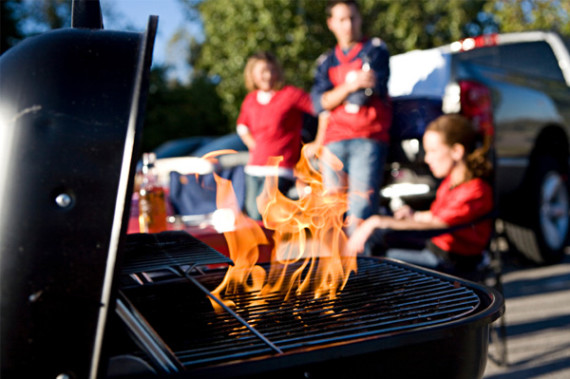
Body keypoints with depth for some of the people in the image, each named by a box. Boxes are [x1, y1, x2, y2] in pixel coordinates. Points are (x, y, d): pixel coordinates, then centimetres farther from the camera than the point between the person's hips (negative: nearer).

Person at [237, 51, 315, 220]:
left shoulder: (291, 94, -6)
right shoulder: (250, 100, 10)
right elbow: (242, 127, 27)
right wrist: (255, 147, 12)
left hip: (280, 169, -6)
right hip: (254, 168, 6)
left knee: (262, 213, -18)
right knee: (252, 214, 7)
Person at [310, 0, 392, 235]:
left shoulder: (375, 50, 12)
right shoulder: (326, 62, 22)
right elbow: (319, 103, 5)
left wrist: (332, 99, 5)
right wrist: (350, 86, -7)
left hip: (368, 139, -4)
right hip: (334, 141, 4)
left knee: (359, 215, -16)